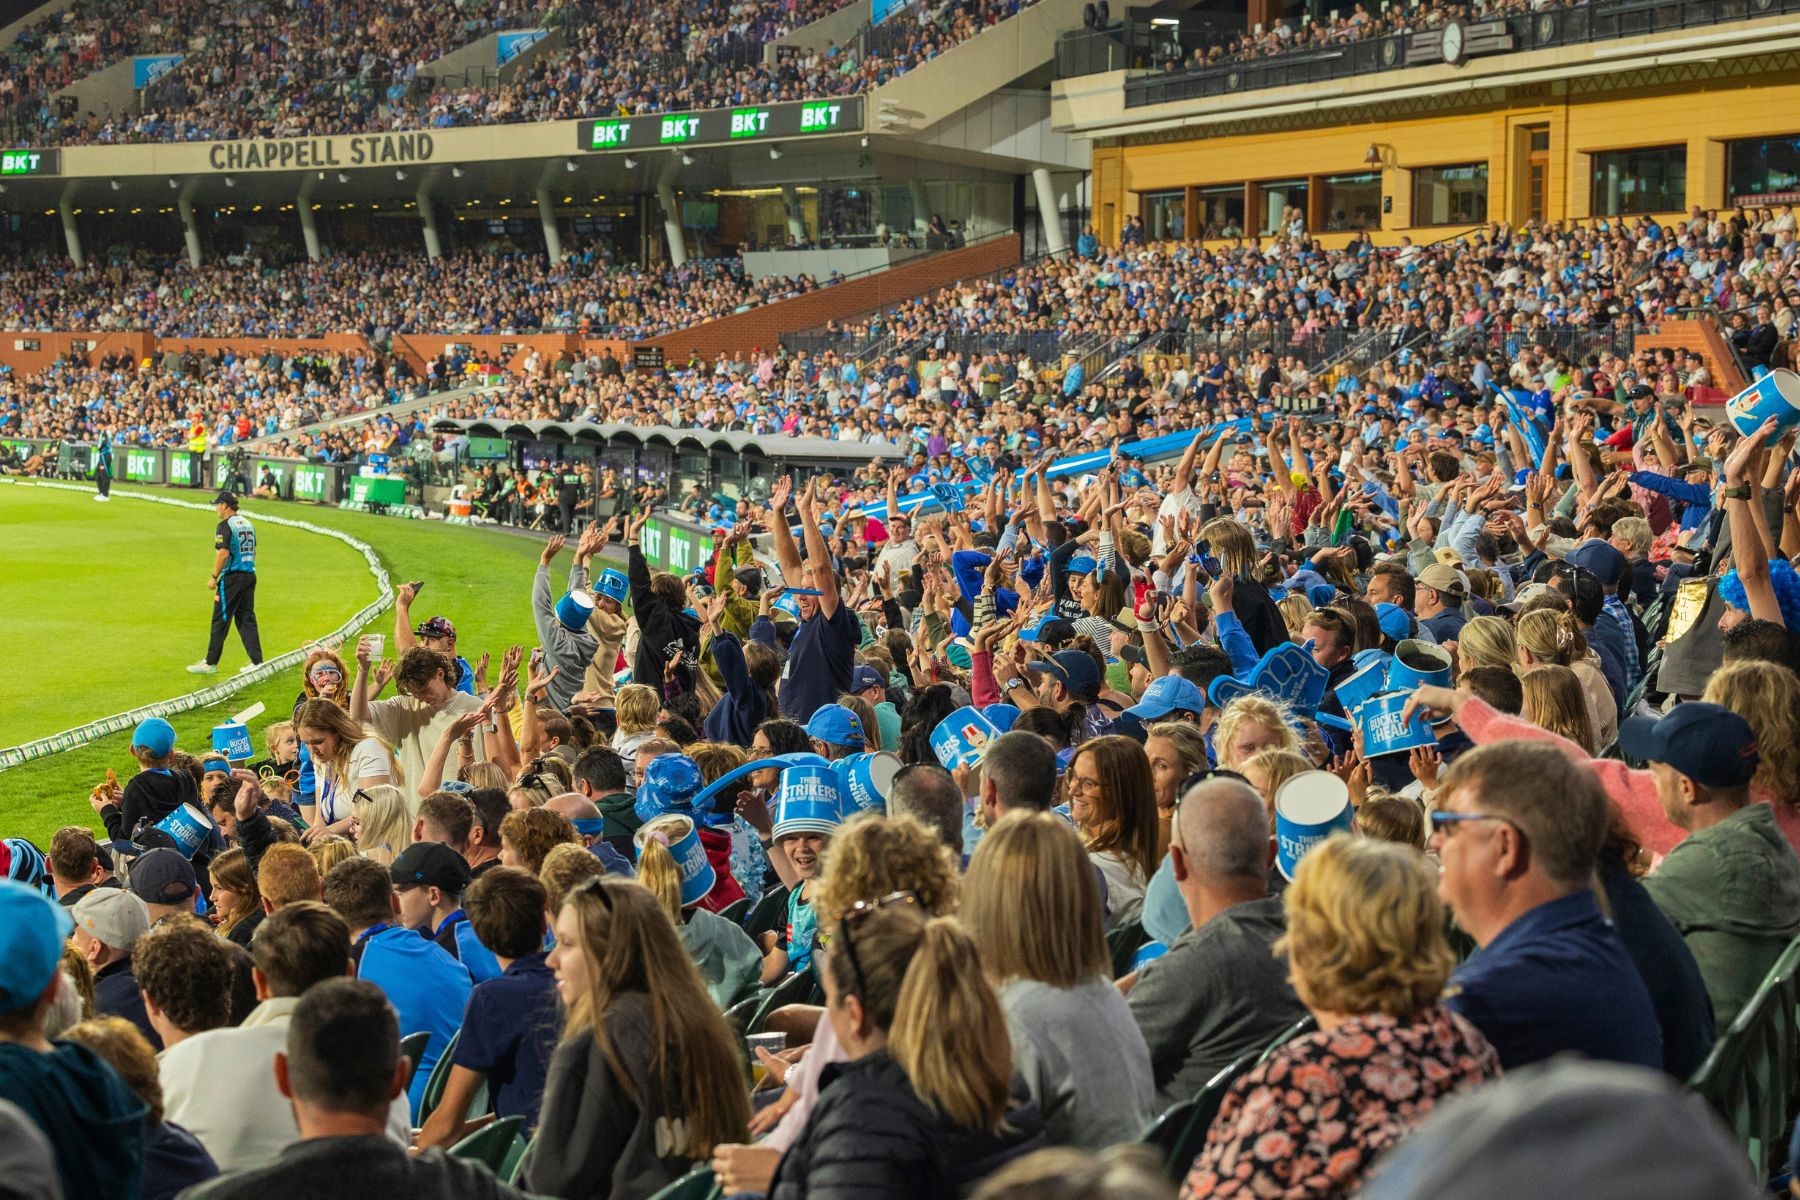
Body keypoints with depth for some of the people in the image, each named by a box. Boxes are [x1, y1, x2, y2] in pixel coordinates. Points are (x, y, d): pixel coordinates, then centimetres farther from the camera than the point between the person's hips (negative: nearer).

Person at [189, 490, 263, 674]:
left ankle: (211, 663, 4)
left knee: (220, 620, -1)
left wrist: (214, 577, -13)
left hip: (232, 577, -8)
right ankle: (257, 661, 5)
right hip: (250, 575, 8)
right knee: (247, 619, 10)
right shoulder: (247, 523, 14)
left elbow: (223, 553, -19)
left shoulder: (225, 525, -11)